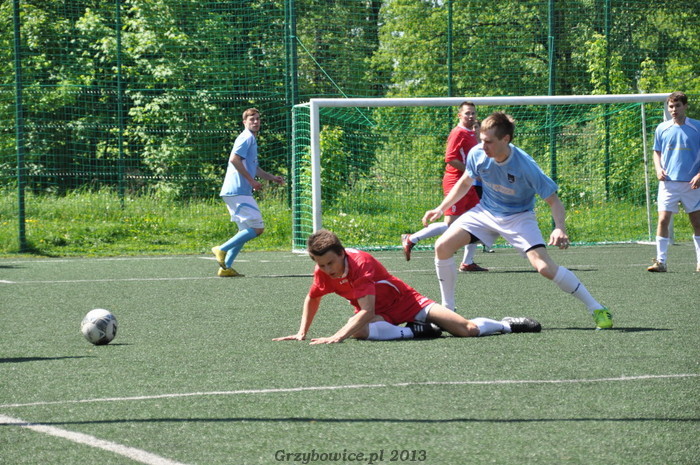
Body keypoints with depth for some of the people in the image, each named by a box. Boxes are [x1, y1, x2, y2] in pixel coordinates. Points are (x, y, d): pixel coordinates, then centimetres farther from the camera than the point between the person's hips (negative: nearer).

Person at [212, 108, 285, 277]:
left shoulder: (252, 139, 23)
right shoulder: (246, 138, -8)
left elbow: (253, 167, 35)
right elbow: (234, 159, -22)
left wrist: (272, 178, 26)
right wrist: (251, 180, -18)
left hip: (236, 193, 10)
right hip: (238, 191, -10)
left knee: (247, 231, 12)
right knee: (257, 228, -12)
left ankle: (226, 267, 7)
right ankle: (222, 249, -12)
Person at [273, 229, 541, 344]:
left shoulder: (360, 264, -32)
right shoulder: (322, 274, -12)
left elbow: (367, 311, -40)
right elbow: (312, 299, 12)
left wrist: (338, 337, -49)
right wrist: (302, 333, 4)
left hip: (406, 302, -4)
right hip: (380, 315, 5)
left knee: (468, 329, -10)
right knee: (361, 331, -37)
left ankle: (508, 325, 23)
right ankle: (413, 332, -13)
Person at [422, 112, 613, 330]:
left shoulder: (525, 166, -29)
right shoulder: (477, 154, -17)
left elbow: (553, 200, -22)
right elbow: (465, 183, 6)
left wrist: (559, 228, -41)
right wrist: (440, 209, 4)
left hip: (518, 217, -4)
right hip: (485, 211, 5)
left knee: (545, 266, -23)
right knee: (443, 246, -12)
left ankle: (597, 309, -10)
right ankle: (447, 309, 6)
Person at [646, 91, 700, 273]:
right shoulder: (662, 129, 6)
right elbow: (657, 152, 17)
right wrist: (658, 169, -2)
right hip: (669, 182, 1)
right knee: (663, 220, -9)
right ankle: (660, 261, -7)